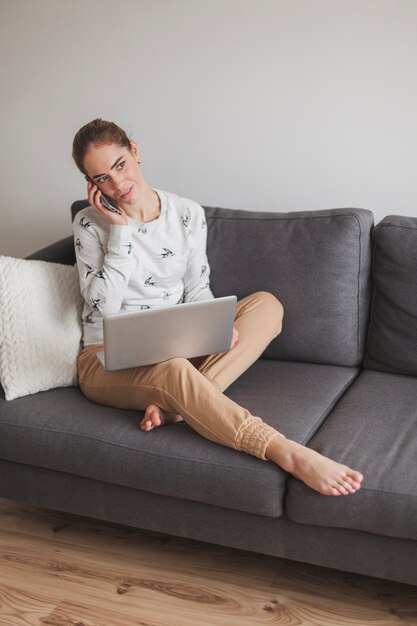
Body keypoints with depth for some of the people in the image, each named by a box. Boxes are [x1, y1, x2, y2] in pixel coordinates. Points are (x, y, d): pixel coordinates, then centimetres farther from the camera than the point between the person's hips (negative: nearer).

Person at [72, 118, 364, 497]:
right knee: (173, 370, -39)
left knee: (267, 304, -13)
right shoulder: (90, 224, -4)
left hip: (174, 347, 5)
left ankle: (176, 404, -31)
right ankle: (287, 454, -45)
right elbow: (103, 306, -15)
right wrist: (121, 229, -16)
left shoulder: (188, 214, 3)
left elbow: (197, 291, 7)